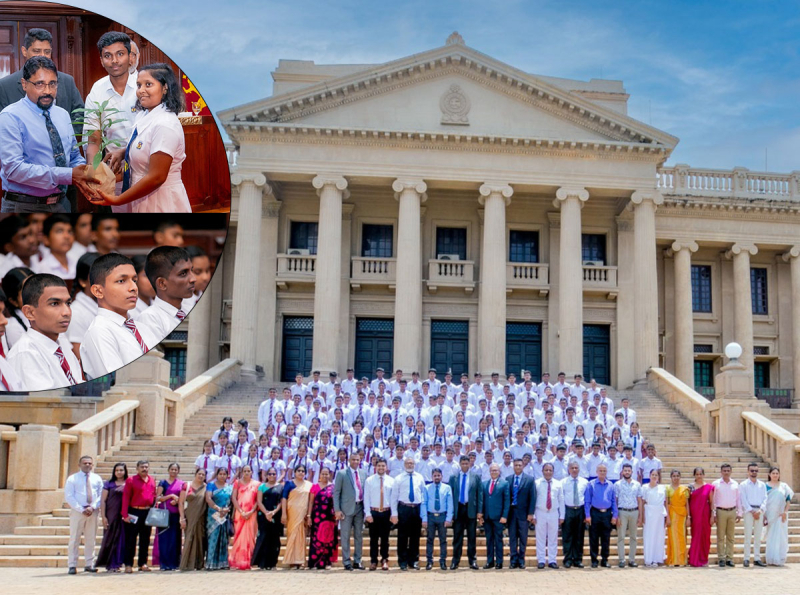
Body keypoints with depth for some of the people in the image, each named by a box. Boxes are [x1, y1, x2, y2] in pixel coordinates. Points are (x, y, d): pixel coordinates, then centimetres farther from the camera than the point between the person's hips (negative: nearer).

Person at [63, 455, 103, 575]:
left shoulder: (97, 479, 10)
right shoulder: (72, 479, 2)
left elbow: (101, 496, 6)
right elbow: (69, 497, -6)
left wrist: (92, 507, -12)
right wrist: (82, 509, -14)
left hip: (93, 511, 3)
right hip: (77, 511, -3)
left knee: (91, 539, 7)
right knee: (75, 539, -1)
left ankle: (89, 564, 13)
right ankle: (72, 565, 3)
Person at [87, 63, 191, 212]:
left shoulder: (165, 124, -21)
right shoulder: (143, 116, 5)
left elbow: (157, 177, -23)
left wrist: (116, 200, -18)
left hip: (162, 204, -8)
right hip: (142, 202, 8)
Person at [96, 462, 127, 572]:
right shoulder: (109, 484, 4)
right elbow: (103, 500, 2)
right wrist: (103, 516, -5)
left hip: (124, 516, 2)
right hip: (111, 515, -2)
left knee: (121, 539, 3)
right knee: (110, 538, 1)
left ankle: (117, 564, 12)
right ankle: (110, 564, 7)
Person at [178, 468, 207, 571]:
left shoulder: (206, 487, 7)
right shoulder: (186, 485, 1)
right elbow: (181, 502, 0)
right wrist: (182, 519, -6)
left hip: (201, 519, 2)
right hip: (189, 517, -2)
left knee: (200, 540, 3)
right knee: (189, 540, -3)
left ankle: (199, 564, 12)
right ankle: (187, 564, 2)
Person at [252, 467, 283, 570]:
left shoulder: (281, 487, 10)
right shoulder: (262, 486, 10)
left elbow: (281, 502, 2)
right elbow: (259, 502, 2)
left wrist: (274, 512, -13)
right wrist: (266, 513, -12)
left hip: (276, 516, 1)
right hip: (264, 515, -1)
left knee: (274, 539, 0)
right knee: (263, 537, -7)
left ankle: (272, 563, 5)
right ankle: (262, 563, -5)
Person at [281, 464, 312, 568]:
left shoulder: (309, 485, 13)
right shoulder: (289, 483, 4)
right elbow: (284, 498, -2)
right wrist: (284, 513, -10)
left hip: (303, 514, 3)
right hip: (292, 513, -3)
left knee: (301, 536, 2)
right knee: (293, 534, -5)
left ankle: (299, 560, 8)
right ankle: (292, 560, -1)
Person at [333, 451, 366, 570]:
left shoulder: (363, 474, 9)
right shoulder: (342, 474, -3)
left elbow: (366, 491, 12)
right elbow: (336, 493, -4)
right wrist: (337, 510, -11)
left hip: (360, 507, 4)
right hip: (347, 508, -4)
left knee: (358, 535, 9)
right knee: (345, 536, 1)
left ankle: (357, 561, 16)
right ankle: (346, 562, 7)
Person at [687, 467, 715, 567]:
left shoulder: (709, 487, 3)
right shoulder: (691, 487, 4)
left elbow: (712, 502, 3)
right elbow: (688, 502, 4)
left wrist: (712, 516, -1)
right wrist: (688, 516, -2)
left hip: (705, 515, 0)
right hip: (694, 515, 0)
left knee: (705, 536, 4)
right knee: (695, 536, 1)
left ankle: (703, 559, 16)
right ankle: (694, 560, 8)